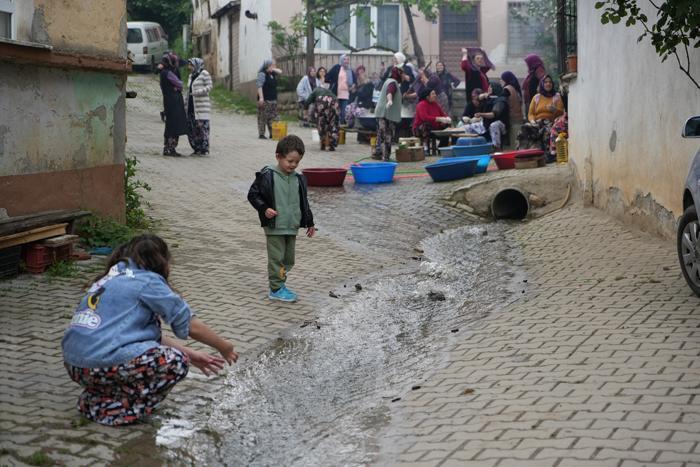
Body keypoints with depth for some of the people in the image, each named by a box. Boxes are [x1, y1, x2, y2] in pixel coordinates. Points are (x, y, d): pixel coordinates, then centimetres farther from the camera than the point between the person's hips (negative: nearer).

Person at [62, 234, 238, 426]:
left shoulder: (112, 278, 22)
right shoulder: (147, 280, -3)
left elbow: (152, 334, 23)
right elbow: (190, 325, 0)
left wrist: (191, 353, 22)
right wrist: (224, 347, 15)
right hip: (102, 365, -9)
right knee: (177, 362, 0)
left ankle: (98, 396, 15)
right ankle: (110, 408, -4)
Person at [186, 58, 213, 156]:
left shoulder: (204, 73, -2)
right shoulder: (191, 76, 19)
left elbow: (210, 86, -9)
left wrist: (198, 92, -20)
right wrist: (186, 105, 16)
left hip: (202, 107, -7)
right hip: (191, 107, 7)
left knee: (202, 127, -7)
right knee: (191, 128, 4)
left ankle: (204, 149, -2)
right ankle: (197, 149, 12)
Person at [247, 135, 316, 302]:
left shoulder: (298, 179, 6)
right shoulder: (267, 176, -11)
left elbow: (304, 202, 16)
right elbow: (253, 195, -6)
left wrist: (309, 223, 18)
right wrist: (264, 208, -20)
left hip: (292, 227, 6)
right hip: (274, 227, -6)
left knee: (288, 260, 12)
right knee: (276, 258, -2)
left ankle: (279, 282, 27)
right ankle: (276, 289, 5)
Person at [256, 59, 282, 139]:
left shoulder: (273, 73, 13)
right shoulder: (262, 74, -11)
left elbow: (280, 71, 23)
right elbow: (259, 86, -17)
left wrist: (273, 69, 7)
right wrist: (261, 97, -24)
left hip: (273, 99, 8)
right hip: (264, 100, -8)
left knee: (273, 118, 9)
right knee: (262, 117, -5)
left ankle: (272, 133, 14)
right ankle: (261, 134, -3)